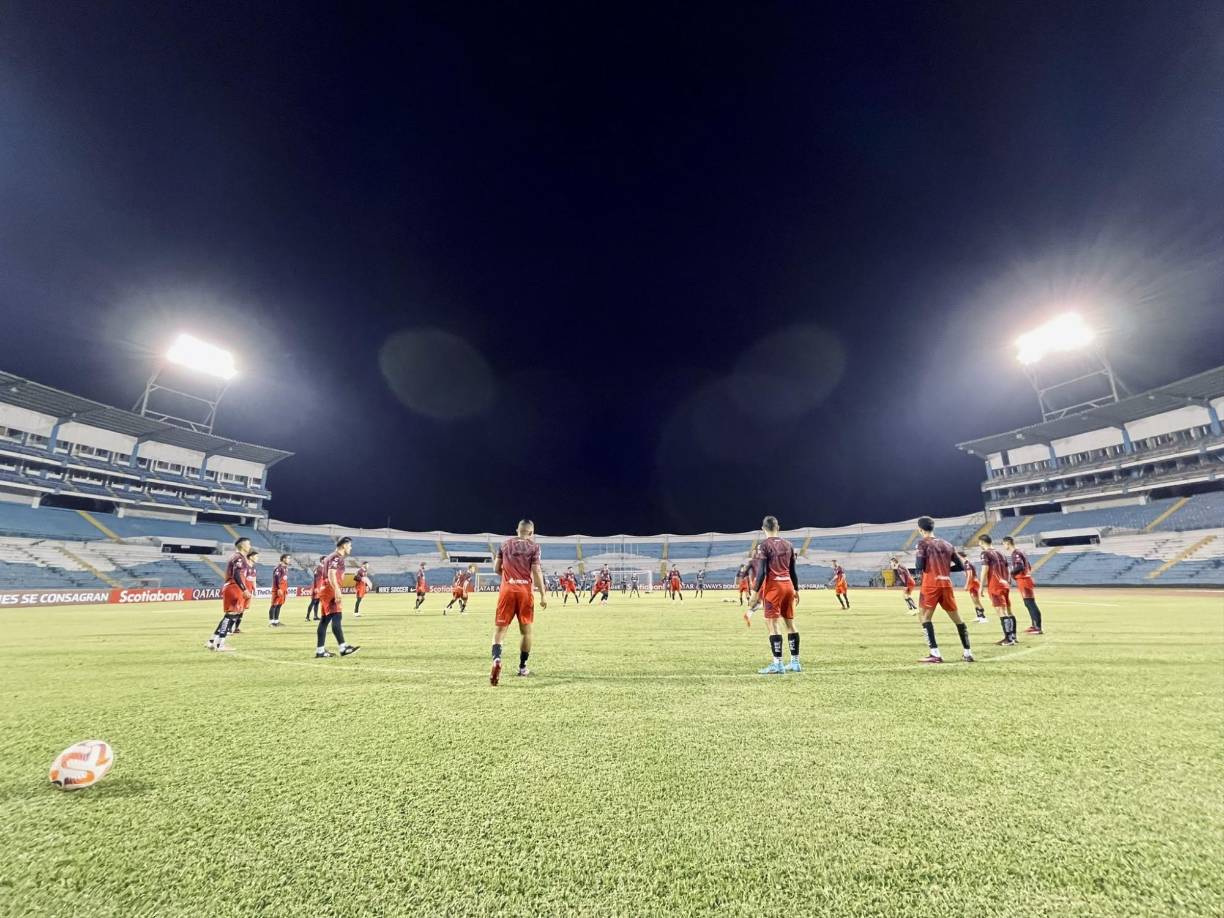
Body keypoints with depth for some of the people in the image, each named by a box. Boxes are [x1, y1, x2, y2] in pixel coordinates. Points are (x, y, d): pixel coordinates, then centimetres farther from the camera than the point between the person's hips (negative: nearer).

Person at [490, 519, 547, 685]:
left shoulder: (505, 544, 10)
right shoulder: (533, 546, 0)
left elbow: (496, 569, 12)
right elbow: (536, 572, -6)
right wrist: (543, 596, -2)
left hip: (507, 590, 2)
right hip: (524, 590, -1)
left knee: (500, 628, 5)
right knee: (526, 629, 14)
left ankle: (497, 658, -21)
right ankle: (522, 667, 23)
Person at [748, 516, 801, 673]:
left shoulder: (764, 545, -8)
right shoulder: (788, 545, 10)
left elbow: (761, 571, -14)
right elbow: (792, 570, 14)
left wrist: (755, 591, -11)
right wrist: (796, 590, 22)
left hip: (774, 586, -7)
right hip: (788, 585, 7)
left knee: (773, 624, -4)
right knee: (790, 623, 14)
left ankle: (778, 664, -3)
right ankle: (795, 662, 22)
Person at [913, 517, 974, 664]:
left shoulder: (923, 543, -3)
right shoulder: (947, 544, 15)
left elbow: (919, 566, -10)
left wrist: (917, 554, 9)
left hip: (931, 584, -6)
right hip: (946, 584, 6)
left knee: (924, 617, -3)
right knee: (956, 618, 17)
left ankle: (935, 654, -10)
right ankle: (967, 653, 21)